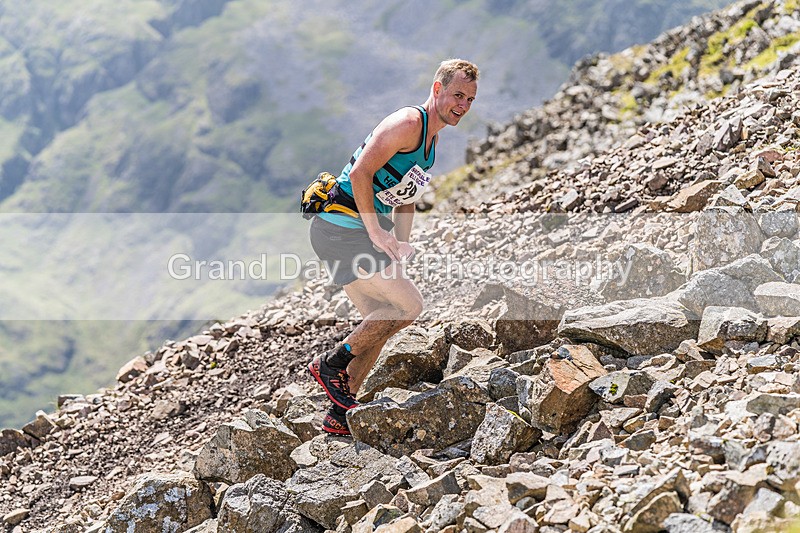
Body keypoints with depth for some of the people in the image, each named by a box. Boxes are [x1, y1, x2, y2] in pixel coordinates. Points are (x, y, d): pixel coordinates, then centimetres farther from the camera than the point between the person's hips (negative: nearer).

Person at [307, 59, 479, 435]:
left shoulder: (432, 137, 18)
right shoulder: (408, 123, -14)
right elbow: (360, 173, -22)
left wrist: (401, 244, 13)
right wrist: (377, 233, -21)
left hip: (354, 232, 10)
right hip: (342, 230, -10)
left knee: (379, 323, 11)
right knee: (408, 305, -14)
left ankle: (339, 416, 17)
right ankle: (331, 364, -3)